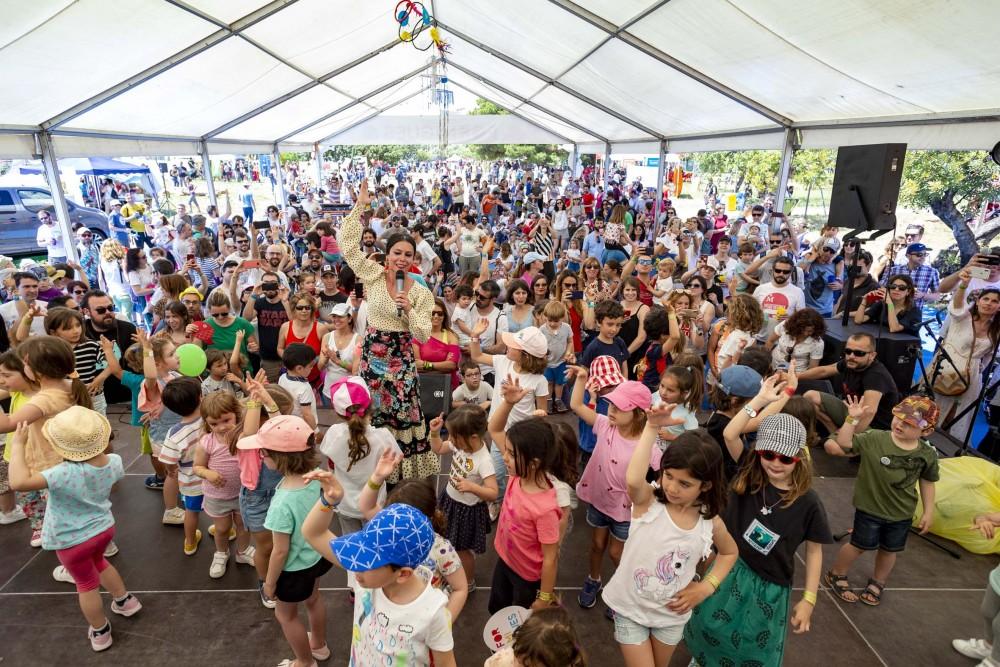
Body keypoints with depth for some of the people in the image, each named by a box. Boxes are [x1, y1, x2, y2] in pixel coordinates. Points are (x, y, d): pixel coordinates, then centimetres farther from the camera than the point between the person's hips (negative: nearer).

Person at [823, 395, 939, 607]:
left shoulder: (927, 454, -9)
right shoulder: (874, 438, -19)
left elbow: (927, 482, 4)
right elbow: (844, 445, -23)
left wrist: (929, 511, 7)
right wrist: (853, 419, -31)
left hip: (902, 513, 3)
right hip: (870, 508, -3)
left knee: (889, 550, 20)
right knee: (859, 545, 10)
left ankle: (877, 584, 45)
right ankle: (836, 576, 32)